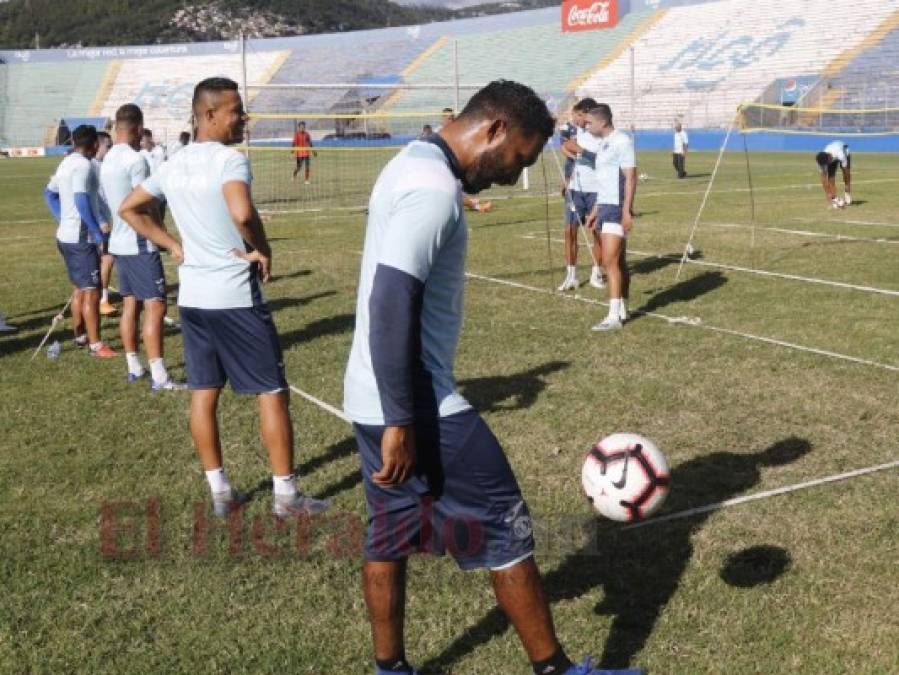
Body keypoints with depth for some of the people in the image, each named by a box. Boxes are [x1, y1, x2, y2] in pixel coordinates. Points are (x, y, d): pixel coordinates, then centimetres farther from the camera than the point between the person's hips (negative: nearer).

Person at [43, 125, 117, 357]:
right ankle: (95, 344, -2)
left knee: (80, 288, 19)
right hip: (81, 238, -10)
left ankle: (80, 336, 28)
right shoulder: (83, 165, -16)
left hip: (67, 235, 10)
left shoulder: (67, 163, 13)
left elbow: (49, 193, 24)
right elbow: (81, 201, -26)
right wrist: (98, 231, -20)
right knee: (91, 291, -5)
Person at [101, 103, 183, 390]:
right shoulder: (135, 159, -16)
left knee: (130, 305, 13)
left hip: (120, 243, 9)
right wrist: (162, 231, -1)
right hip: (140, 245, -9)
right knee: (155, 306, -9)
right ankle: (158, 375, -12)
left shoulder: (108, 160, 11)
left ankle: (133, 367, 20)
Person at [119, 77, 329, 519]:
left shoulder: (173, 165, 8)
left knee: (203, 392, 12)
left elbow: (129, 209, 18)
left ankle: (219, 492, 21)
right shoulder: (230, 158, -15)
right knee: (271, 392, 3)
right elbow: (241, 213, -33)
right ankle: (285, 495, 9)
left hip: (192, 296, 7)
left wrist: (173, 246, 14)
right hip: (235, 297, -7)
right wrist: (262, 251, -16)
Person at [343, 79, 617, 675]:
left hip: (374, 399, 10)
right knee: (505, 528, 3)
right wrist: (402, 422, -25)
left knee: (390, 535, 17)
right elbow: (392, 305, -28)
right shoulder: (434, 187, -20)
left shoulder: (414, 164, 12)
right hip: (415, 404, -10)